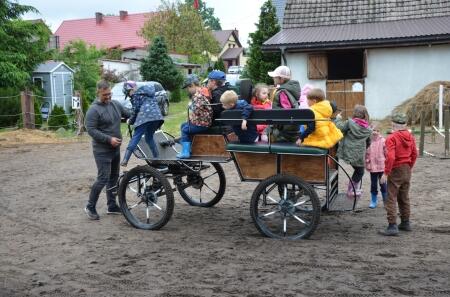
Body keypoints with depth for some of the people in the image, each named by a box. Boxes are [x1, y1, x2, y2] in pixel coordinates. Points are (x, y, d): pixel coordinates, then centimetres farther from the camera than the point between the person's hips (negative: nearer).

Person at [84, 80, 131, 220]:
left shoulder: (115, 104, 7)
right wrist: (109, 139, -22)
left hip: (115, 148, 8)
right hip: (102, 150, -8)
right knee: (103, 178, -10)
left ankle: (112, 206, 25)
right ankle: (90, 207, 5)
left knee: (114, 177, 13)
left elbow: (129, 114, 17)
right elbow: (91, 130, -18)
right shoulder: (94, 109, -14)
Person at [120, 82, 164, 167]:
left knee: (135, 138, -9)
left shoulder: (136, 95, 7)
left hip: (145, 117, -7)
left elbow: (136, 110, 2)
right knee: (149, 138, 21)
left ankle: (125, 161, -16)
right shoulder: (149, 91, 28)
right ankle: (157, 158, 18)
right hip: (157, 116, 7)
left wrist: (130, 121, 16)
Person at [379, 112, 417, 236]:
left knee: (391, 199, -3)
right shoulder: (410, 137, 4)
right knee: (404, 197, 19)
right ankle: (405, 223, 28)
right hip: (407, 170, 7)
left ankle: (392, 226, -7)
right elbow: (414, 154, 10)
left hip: (395, 170, -7)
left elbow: (390, 157, -24)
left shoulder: (392, 138, -17)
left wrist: (386, 173, -18)